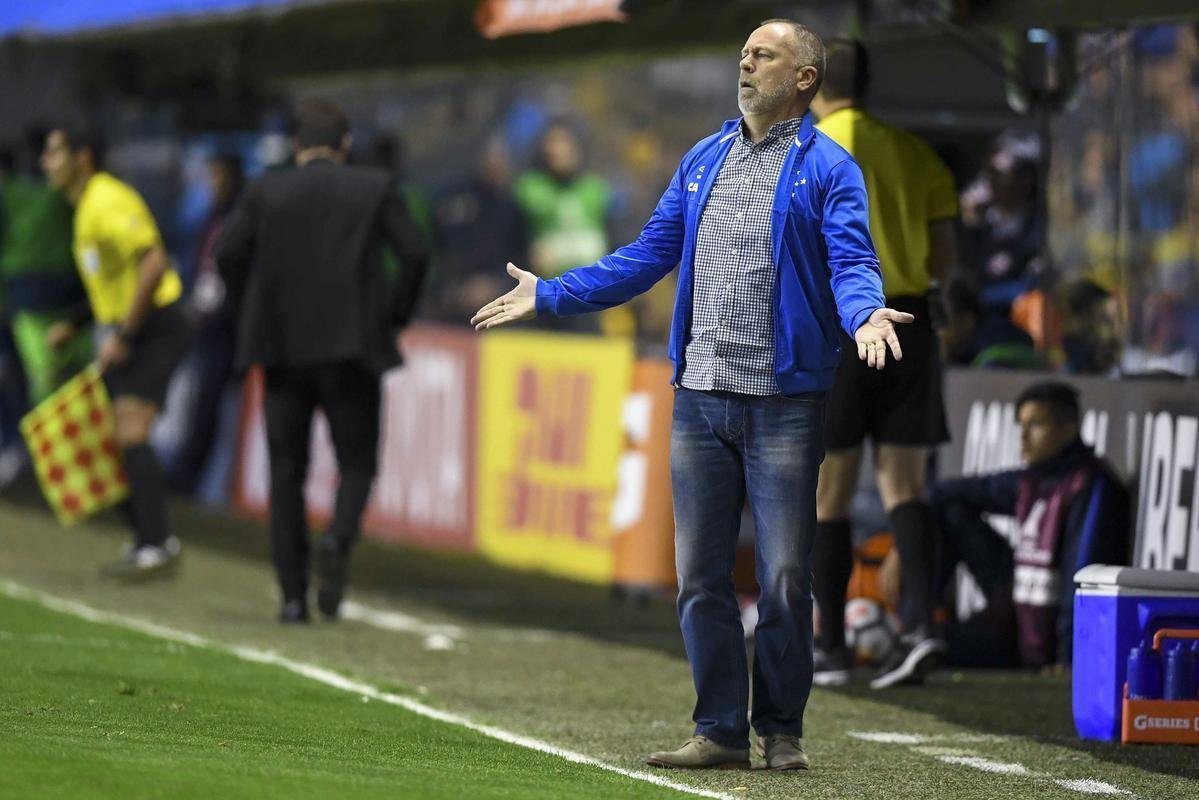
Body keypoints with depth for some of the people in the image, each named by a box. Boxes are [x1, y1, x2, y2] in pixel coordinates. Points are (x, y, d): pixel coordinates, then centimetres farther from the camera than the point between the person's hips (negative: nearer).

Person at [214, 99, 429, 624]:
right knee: (358, 463, 9)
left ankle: (293, 595, 2)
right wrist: (394, 316, 4)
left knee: (286, 471, 8)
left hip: (284, 349, 1)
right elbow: (415, 254, -7)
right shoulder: (375, 189, 3)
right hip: (353, 347, -1)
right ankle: (338, 540, -22)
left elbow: (227, 250, -7)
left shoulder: (266, 192, 4)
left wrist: (249, 316, 5)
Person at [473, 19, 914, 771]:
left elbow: (851, 260, -14)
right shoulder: (702, 161, 15)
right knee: (701, 574, 5)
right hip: (702, 397, 5)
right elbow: (648, 256, 20)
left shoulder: (828, 167, -2)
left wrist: (865, 314, -36)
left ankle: (782, 730, 11)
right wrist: (550, 295, 16)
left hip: (785, 400, -5)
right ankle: (721, 730, 12)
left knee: (785, 578, -1)